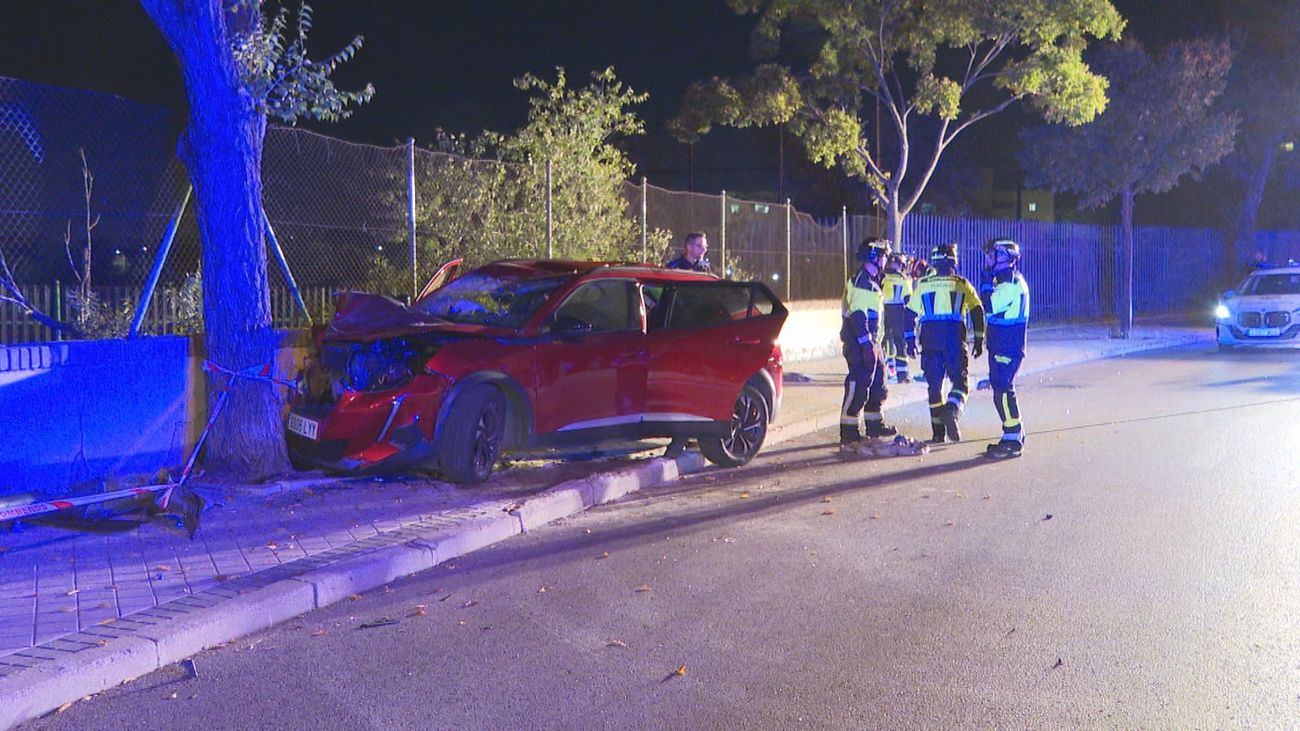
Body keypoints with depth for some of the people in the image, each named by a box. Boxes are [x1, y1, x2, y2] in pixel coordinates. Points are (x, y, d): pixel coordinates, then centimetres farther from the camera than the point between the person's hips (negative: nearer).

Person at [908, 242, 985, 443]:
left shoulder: (923, 285, 9)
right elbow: (977, 312, 3)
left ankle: (938, 432, 10)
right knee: (960, 381, 6)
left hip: (930, 340, 2)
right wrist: (979, 340, 10)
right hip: (955, 340, -2)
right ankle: (952, 411, -25)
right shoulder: (962, 284, 6)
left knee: (934, 385, 9)